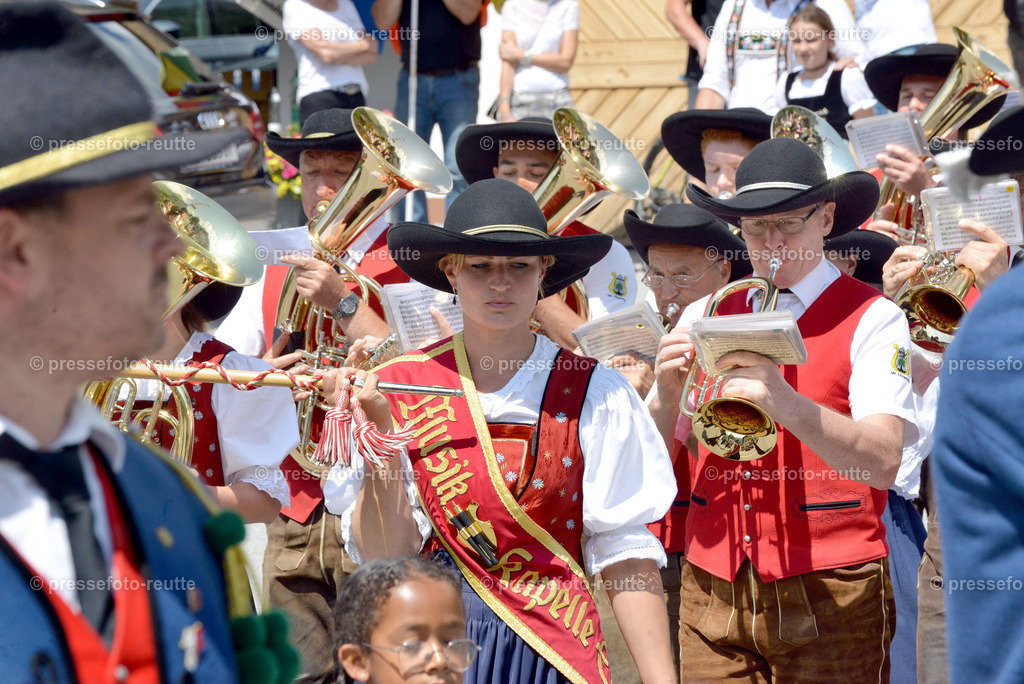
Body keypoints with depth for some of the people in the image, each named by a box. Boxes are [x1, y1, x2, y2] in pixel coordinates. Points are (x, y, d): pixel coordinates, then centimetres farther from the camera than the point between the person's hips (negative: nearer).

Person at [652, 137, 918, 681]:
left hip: (827, 594, -3)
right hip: (713, 589, 3)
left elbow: (883, 463, -15)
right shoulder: (702, 318, 12)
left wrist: (786, 404, -29)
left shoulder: (871, 320, 0)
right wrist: (667, 397, -14)